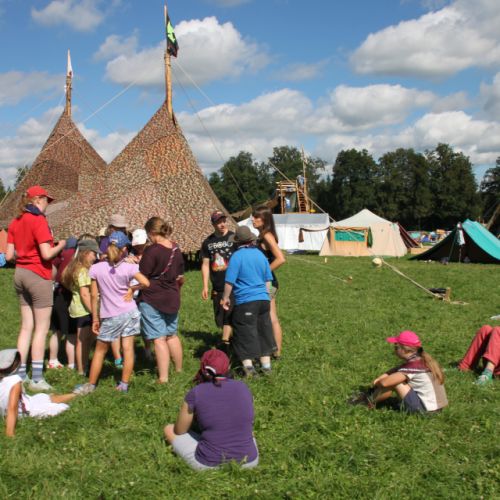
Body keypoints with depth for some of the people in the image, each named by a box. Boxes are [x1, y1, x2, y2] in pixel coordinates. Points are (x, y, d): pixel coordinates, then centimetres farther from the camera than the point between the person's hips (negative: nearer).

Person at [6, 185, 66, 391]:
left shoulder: (15, 222, 8)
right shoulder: (38, 220, -14)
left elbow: (9, 255, 7)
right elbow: (47, 254, -19)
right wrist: (60, 245, -1)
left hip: (20, 274, 8)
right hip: (38, 276, -7)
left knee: (26, 326, 14)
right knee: (42, 328, 0)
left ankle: (20, 374, 16)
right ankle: (37, 379, 1)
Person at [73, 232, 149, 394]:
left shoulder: (96, 268, -7)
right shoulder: (128, 267, -8)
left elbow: (94, 295, -4)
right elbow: (146, 283, -15)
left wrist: (95, 319, 2)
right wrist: (132, 288, 4)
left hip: (110, 317, 0)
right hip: (129, 313, 0)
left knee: (100, 350, 12)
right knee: (128, 348, 6)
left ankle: (91, 385, 20)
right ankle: (124, 384, 9)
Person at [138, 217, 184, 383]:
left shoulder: (152, 250, -17)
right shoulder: (176, 249, 6)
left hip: (151, 299, -7)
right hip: (172, 299, 7)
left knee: (159, 338, -5)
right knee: (172, 335, 19)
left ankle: (163, 378, -5)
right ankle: (179, 370, 29)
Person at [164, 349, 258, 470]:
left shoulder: (195, 393, -9)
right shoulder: (243, 387, 2)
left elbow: (179, 431, 5)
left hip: (210, 464, -5)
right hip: (248, 462, 5)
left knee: (169, 429, 18)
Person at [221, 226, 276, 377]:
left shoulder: (237, 256, -10)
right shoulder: (260, 254, 8)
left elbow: (230, 281, -11)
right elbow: (268, 279, 15)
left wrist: (226, 297, 1)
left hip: (245, 301, -6)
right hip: (263, 299, 6)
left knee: (245, 335, 3)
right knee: (263, 332, 15)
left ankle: (248, 365, -2)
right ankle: (266, 364, 21)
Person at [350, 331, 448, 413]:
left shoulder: (413, 366, -22)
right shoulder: (421, 360, 5)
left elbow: (384, 383, -24)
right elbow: (397, 370, 15)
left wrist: (376, 383, -1)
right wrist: (379, 378, 2)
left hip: (424, 408, -9)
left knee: (392, 381, -11)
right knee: (394, 377, 13)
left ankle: (370, 401, 8)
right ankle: (372, 394, 19)